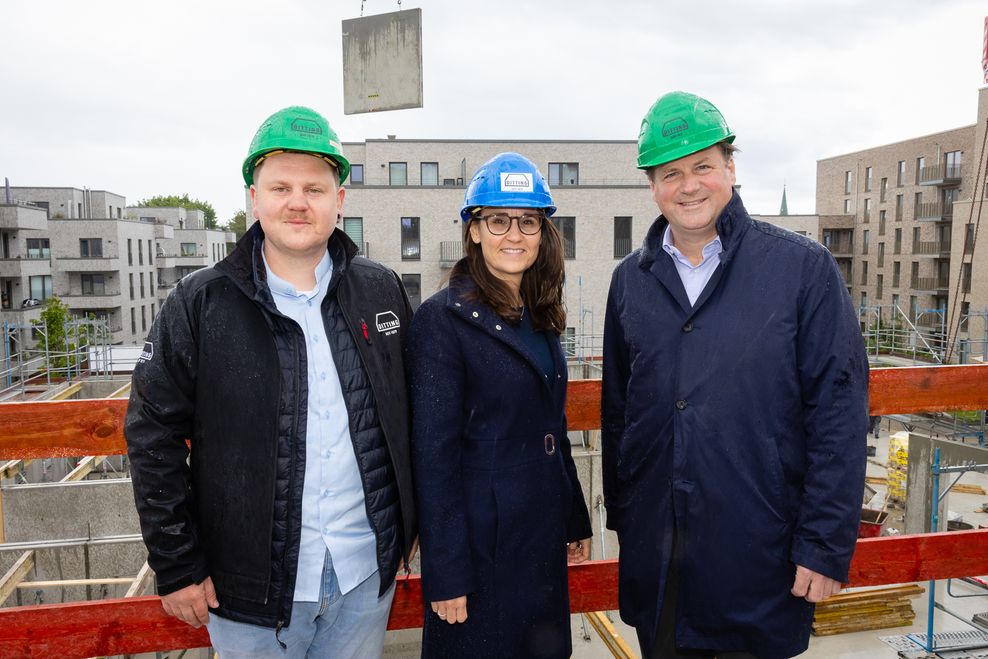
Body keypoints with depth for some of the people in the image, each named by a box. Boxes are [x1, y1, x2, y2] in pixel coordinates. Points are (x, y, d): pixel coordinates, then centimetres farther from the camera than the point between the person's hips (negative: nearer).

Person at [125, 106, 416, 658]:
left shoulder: (381, 292, 0)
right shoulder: (201, 303, -7)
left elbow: (412, 411, 8)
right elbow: (154, 436, -5)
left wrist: (411, 521, 9)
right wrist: (176, 567, -5)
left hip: (368, 571, 3)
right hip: (250, 585, -2)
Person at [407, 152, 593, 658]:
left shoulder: (538, 317, 6)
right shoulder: (444, 317, -15)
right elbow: (433, 453, -17)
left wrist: (576, 521, 14)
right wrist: (446, 575, -17)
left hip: (544, 537, 7)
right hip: (482, 539, -7)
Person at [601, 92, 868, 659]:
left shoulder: (804, 268, -7)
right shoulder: (631, 280, 4)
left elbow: (839, 414, -9)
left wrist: (826, 546, -11)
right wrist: (621, 516, 9)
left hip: (759, 553, -3)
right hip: (654, 551, 4)